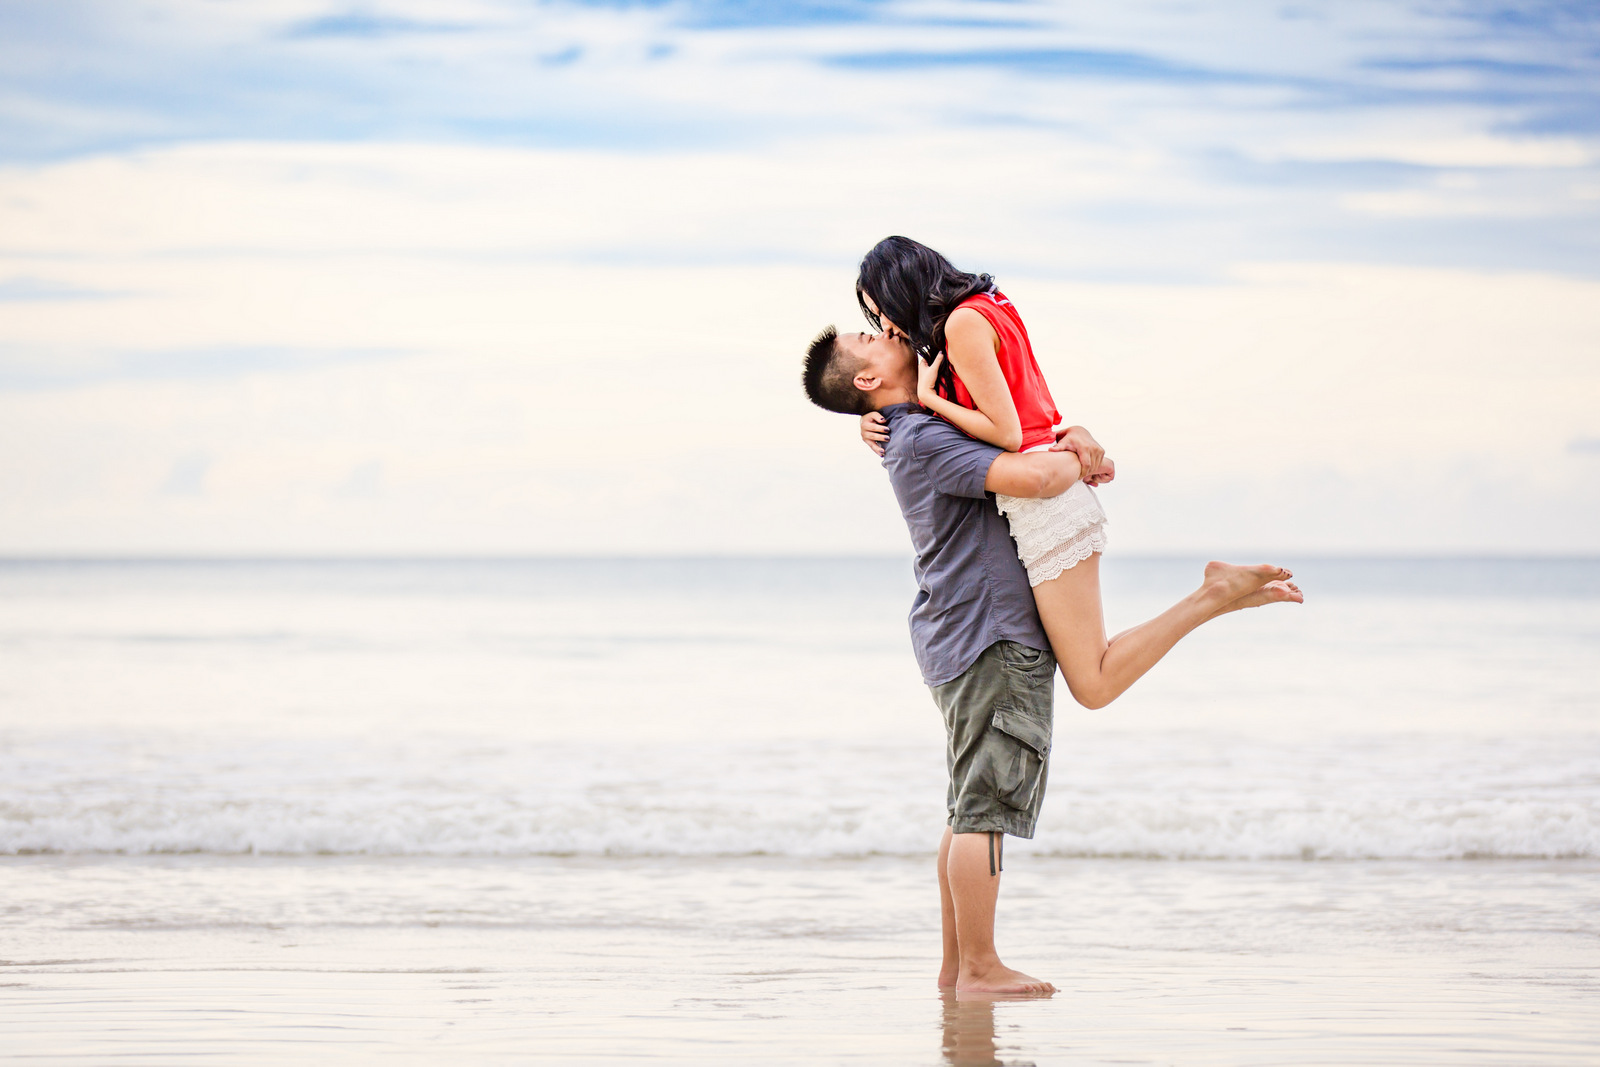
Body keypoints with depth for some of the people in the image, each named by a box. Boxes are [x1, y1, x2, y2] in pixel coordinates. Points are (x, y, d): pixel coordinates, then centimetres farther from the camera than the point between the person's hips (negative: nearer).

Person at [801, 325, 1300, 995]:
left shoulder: (923, 432, 17)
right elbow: (1032, 476, -30)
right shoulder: (925, 441, -16)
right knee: (985, 807, -8)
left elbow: (1025, 439, 27)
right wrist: (1078, 461, -7)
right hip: (991, 638, -11)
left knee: (971, 807, 13)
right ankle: (980, 968, -6)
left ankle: (957, 964, 16)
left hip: (958, 639, 11)